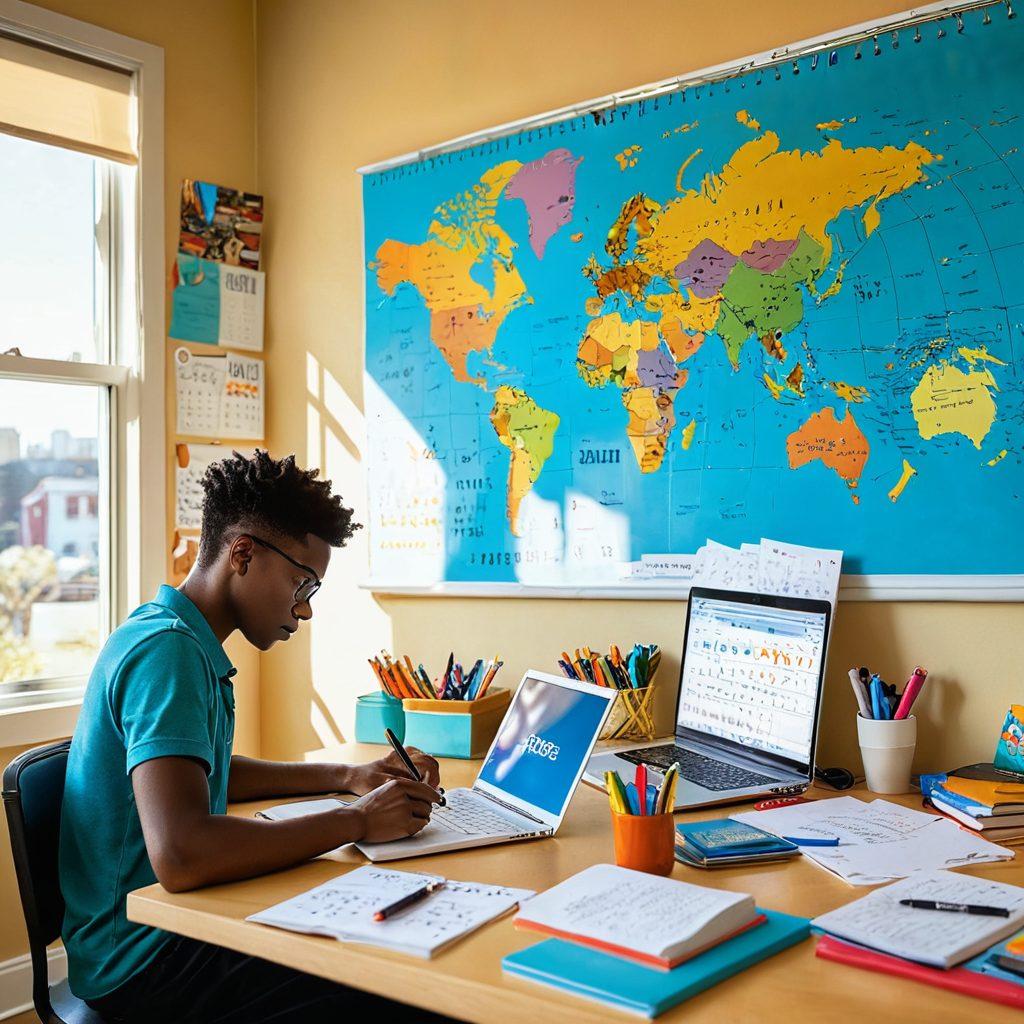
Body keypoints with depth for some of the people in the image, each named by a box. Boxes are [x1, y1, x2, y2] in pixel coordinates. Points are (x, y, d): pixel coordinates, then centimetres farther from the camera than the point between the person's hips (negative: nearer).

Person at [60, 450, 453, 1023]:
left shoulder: (180, 639, 11)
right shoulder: (167, 650, -21)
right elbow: (179, 857, -33)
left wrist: (346, 777, 15)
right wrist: (355, 821, -22)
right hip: (144, 961, -10)